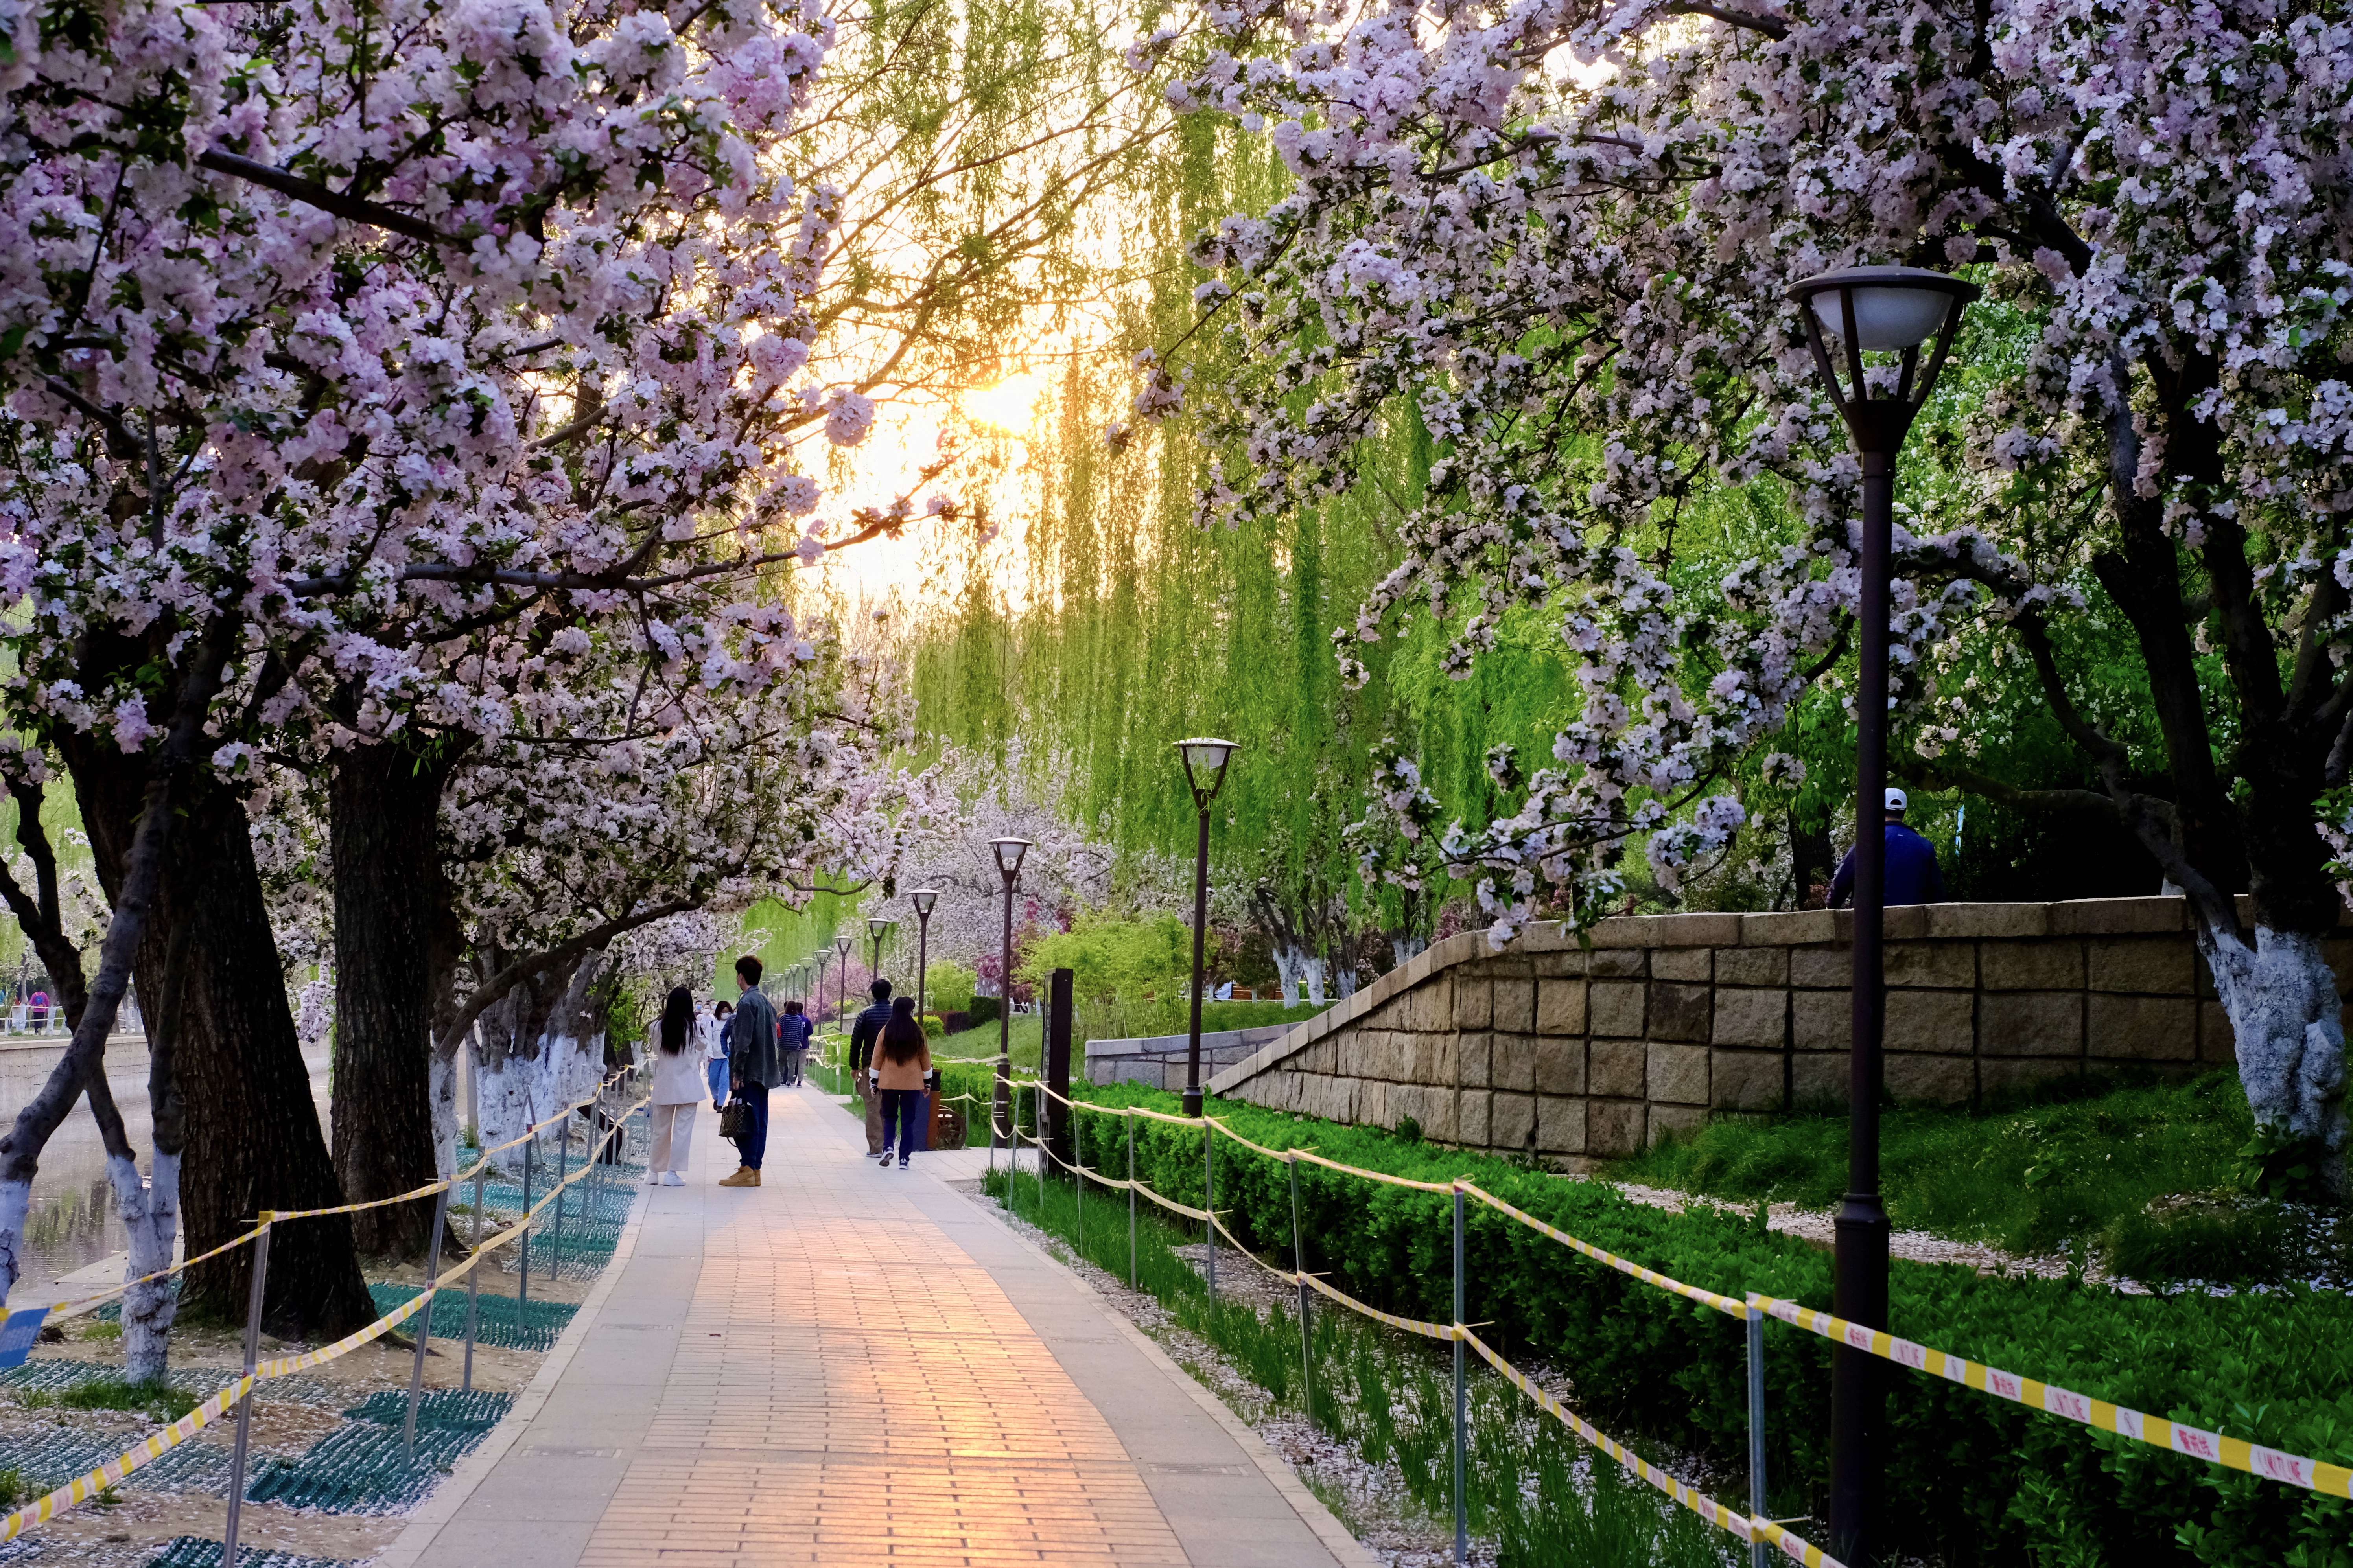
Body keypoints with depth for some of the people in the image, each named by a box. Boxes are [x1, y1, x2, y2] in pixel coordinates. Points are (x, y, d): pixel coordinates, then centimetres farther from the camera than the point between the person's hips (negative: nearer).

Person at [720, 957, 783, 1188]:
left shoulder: (747, 1003, -13)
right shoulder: (766, 1002, 15)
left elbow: (743, 1042, -18)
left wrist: (737, 1073, -17)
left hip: (750, 1073, -9)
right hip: (765, 1072, 9)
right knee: (759, 1121, 9)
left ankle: (747, 1171, -8)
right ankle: (755, 1170, 11)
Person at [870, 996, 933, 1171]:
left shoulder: (886, 1031, -3)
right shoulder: (917, 1032, -4)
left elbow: (878, 1057, 1)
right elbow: (925, 1057, 3)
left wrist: (875, 1083, 9)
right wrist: (927, 1082, 15)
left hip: (888, 1082, 1)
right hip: (912, 1083, -1)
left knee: (889, 1117, 16)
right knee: (908, 1120, 6)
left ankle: (888, 1148, -7)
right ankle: (904, 1159, 3)